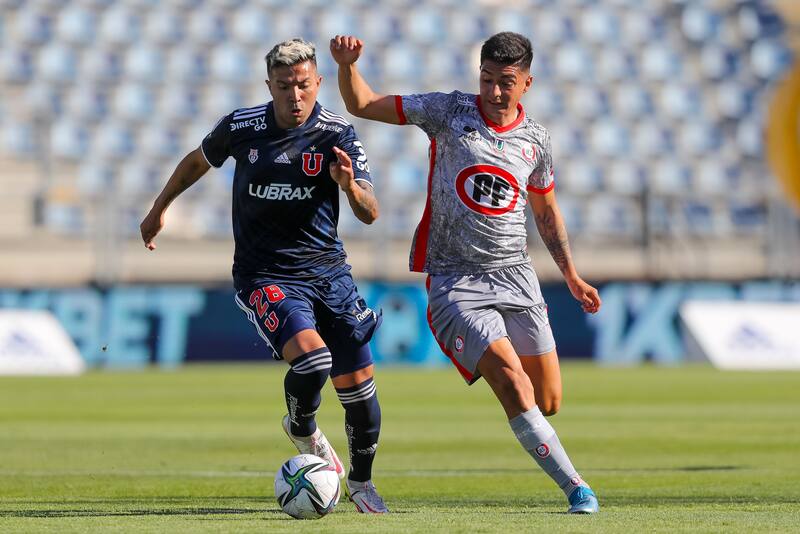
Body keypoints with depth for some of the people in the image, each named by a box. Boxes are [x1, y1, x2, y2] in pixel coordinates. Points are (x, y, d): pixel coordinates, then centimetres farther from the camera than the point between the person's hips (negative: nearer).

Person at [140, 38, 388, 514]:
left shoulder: (338, 135, -9)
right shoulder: (241, 127, -6)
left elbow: (370, 214, -17)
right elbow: (198, 161, 16)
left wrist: (351, 186, -38)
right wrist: (160, 208, 27)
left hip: (328, 271, 2)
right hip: (264, 276, -2)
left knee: (358, 381, 1)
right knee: (311, 357, -26)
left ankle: (361, 482, 26)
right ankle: (302, 429, 8)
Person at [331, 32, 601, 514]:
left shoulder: (536, 140, 7)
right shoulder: (450, 111, -2)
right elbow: (362, 105, -2)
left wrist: (571, 274, 23)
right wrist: (348, 65, -21)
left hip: (516, 276, 3)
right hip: (455, 280, -3)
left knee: (548, 403, -1)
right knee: (513, 384, -21)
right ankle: (575, 487, -14)